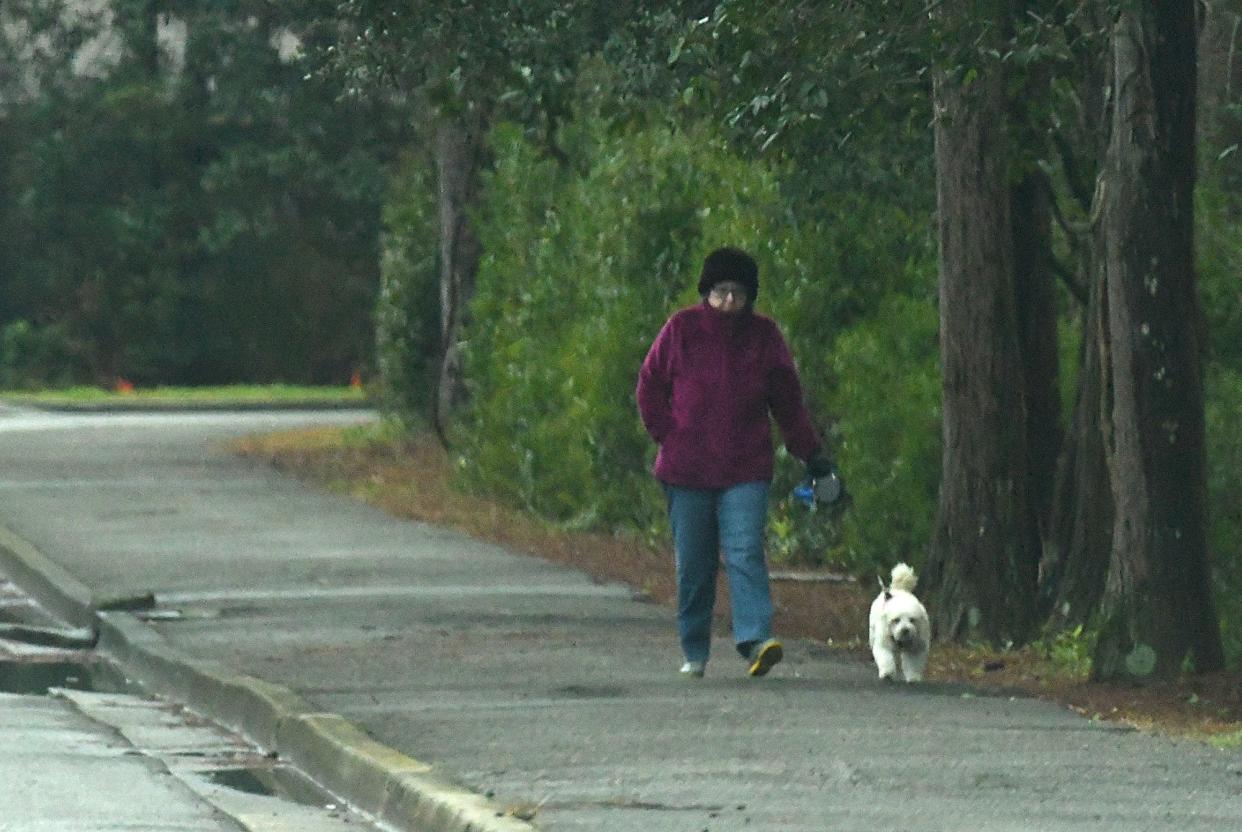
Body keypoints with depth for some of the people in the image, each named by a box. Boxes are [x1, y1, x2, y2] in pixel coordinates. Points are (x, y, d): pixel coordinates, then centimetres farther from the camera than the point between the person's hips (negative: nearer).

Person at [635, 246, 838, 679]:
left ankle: (756, 639, -26)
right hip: (687, 470, 0)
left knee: (745, 553, -16)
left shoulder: (764, 335, 6)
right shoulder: (681, 329, 4)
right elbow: (650, 387, 10)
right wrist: (668, 436, 0)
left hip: (746, 471, 0)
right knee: (693, 563, 5)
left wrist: (811, 453, 9)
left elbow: (788, 400, 12)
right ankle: (694, 653, 15)